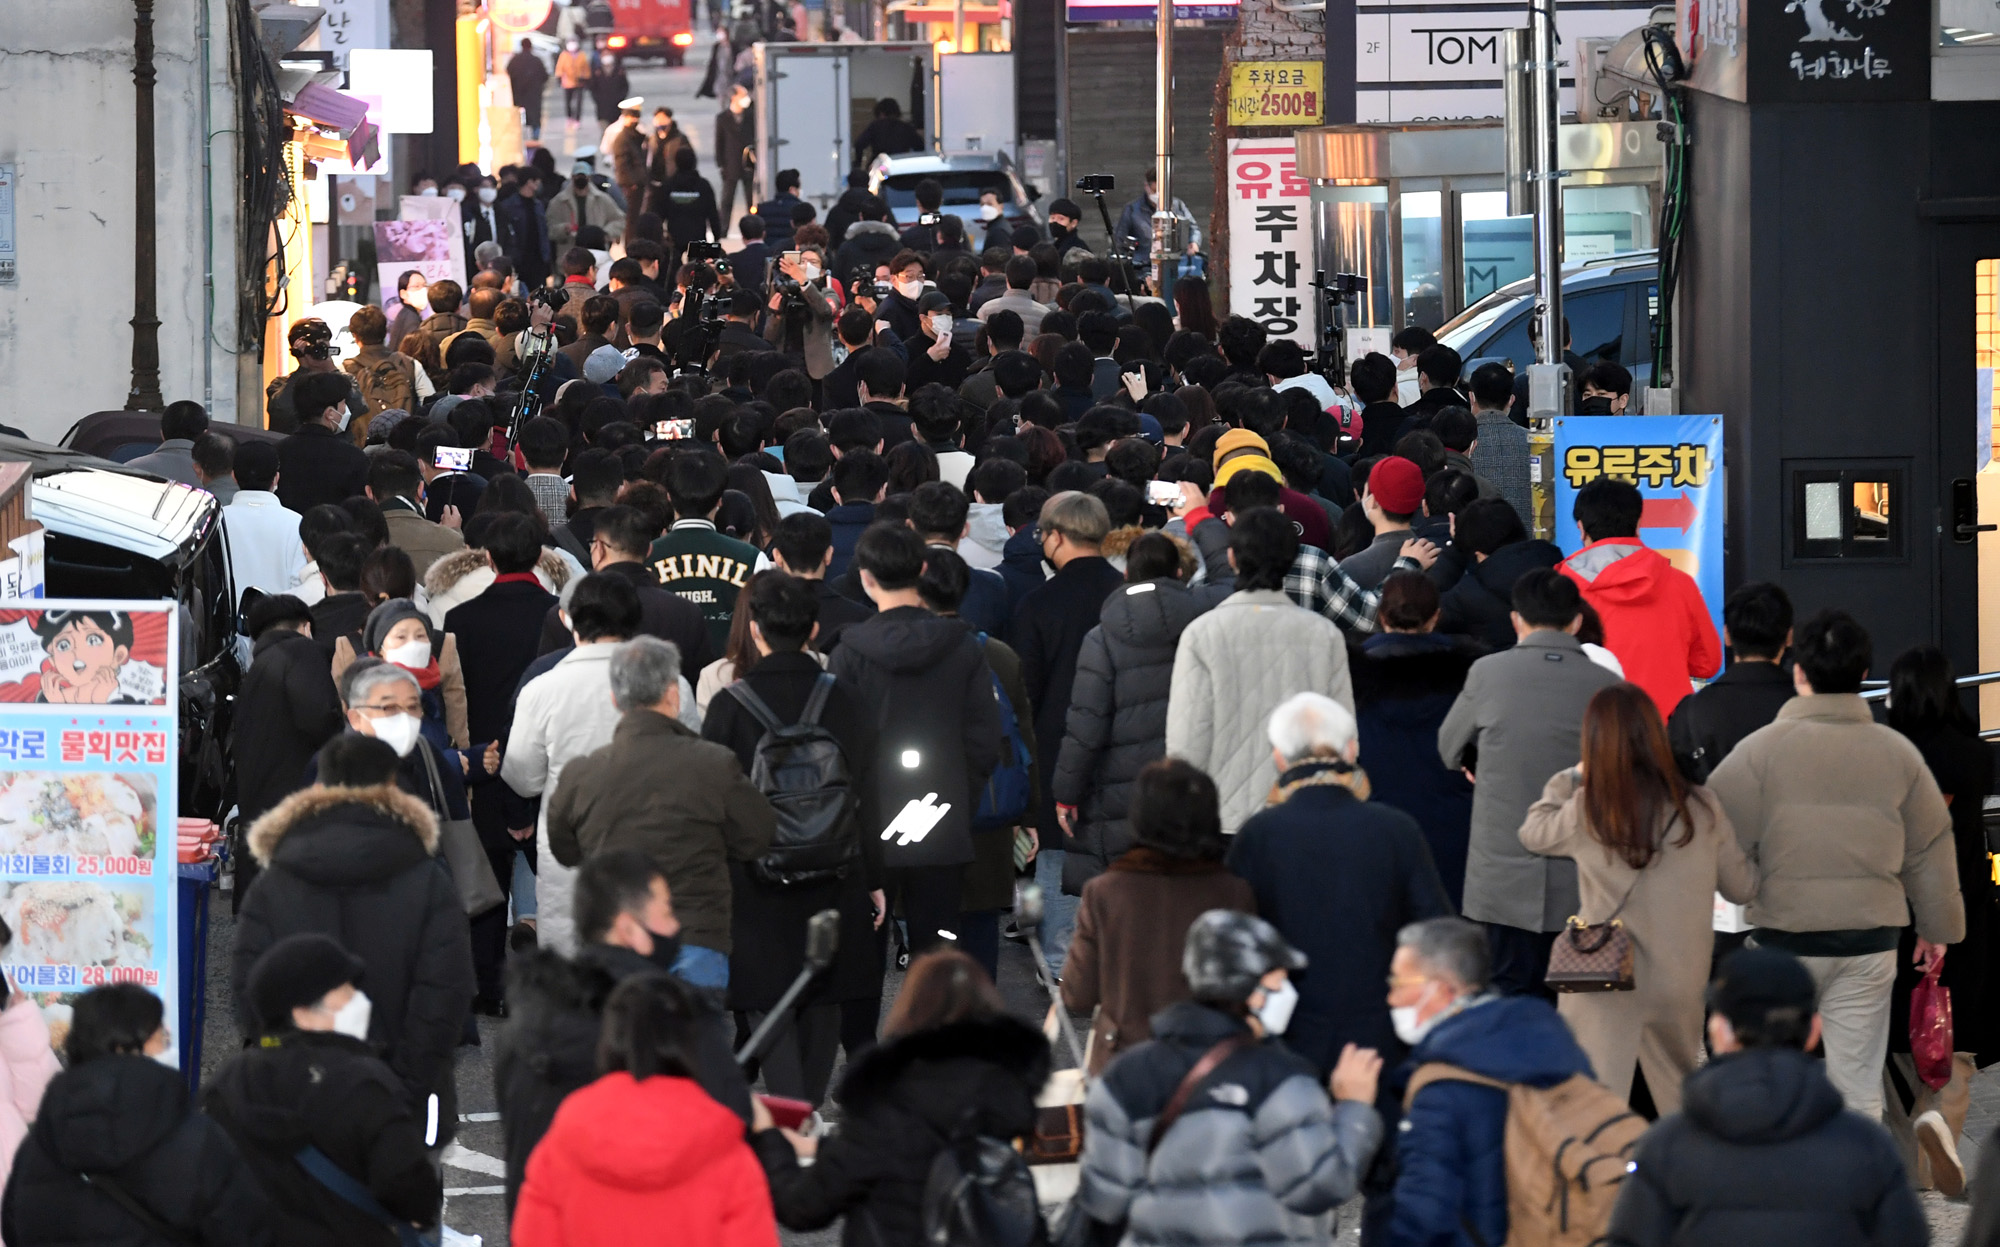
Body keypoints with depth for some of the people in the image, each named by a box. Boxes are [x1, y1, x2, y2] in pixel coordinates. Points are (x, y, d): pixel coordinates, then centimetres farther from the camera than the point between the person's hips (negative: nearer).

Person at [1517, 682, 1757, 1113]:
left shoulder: (1585, 811, -9)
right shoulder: (1700, 808, -4)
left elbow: (1533, 833, 14)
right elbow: (1742, 887, 8)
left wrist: (1568, 778, 28)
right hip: (1680, 980, 3)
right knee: (1681, 1101, 21)